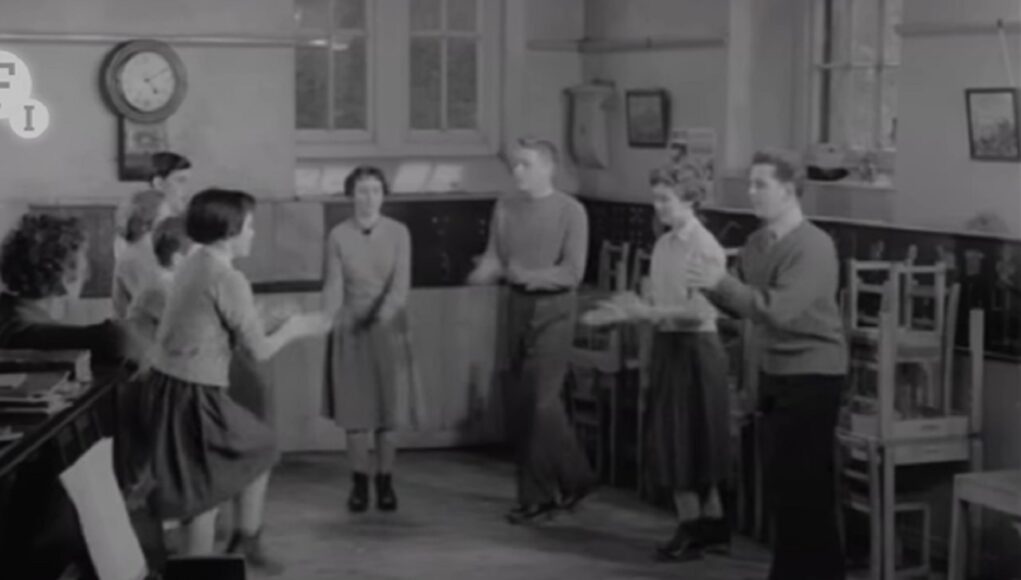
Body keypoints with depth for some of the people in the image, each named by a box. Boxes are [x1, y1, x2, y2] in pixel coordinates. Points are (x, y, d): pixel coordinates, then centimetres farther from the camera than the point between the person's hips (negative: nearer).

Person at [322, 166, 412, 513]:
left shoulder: (398, 232, -2)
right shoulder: (338, 235, -2)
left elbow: (401, 283, -10)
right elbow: (334, 285, -5)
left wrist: (384, 314, -28)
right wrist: (328, 321, -23)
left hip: (387, 329, 0)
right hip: (350, 329, 0)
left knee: (387, 407, 1)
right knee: (354, 409, 2)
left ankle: (385, 481, 11)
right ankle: (359, 482, 12)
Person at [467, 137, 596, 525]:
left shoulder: (570, 211, -6)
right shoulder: (505, 209, 9)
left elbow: (573, 271, -12)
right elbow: (494, 260, 5)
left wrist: (529, 276, -26)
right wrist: (482, 274, -18)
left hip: (554, 309, -6)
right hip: (519, 308, 6)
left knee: (540, 400, -11)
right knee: (518, 404, 9)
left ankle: (537, 497, -1)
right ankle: (574, 478, 25)